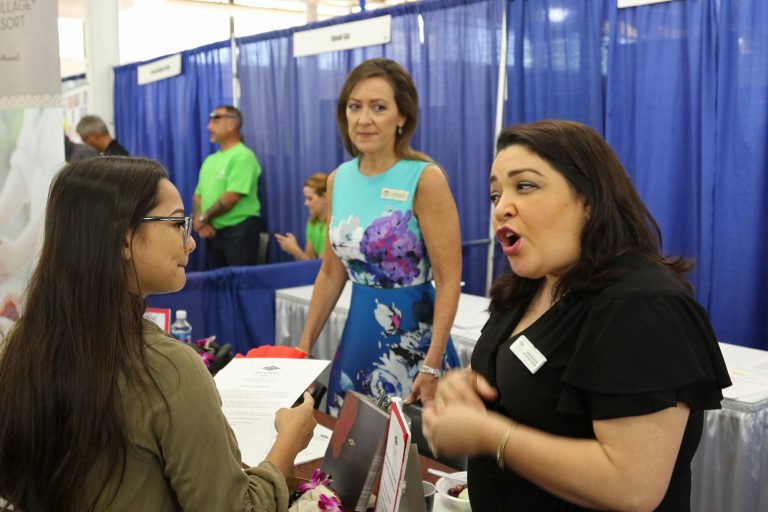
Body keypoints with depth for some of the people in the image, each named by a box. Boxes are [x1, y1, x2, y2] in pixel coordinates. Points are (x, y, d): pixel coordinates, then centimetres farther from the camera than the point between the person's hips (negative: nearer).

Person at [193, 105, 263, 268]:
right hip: (213, 232, 8)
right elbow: (198, 195, 15)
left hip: (239, 231, -8)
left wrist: (203, 217, -8)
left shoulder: (243, 156, -10)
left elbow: (232, 197, -19)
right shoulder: (210, 160, 16)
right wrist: (199, 220, -6)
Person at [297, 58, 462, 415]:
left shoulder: (425, 179, -14)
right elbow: (331, 273, 12)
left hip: (413, 337, -5)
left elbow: (449, 281, -16)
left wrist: (432, 368, -21)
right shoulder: (338, 180, 4)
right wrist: (304, 345, 13)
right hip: (358, 334, 6)